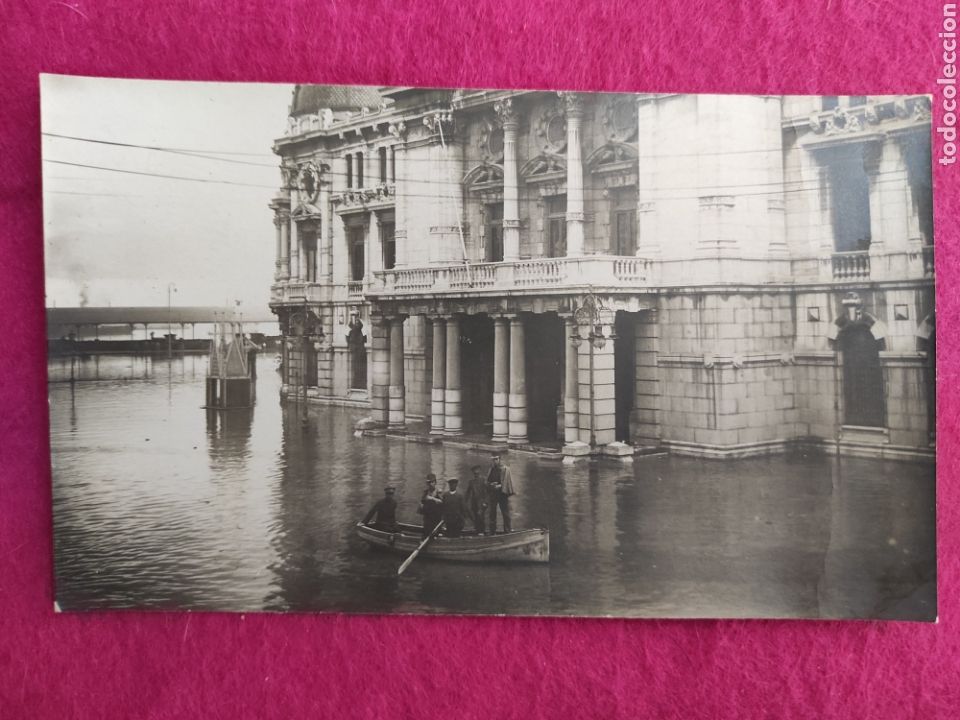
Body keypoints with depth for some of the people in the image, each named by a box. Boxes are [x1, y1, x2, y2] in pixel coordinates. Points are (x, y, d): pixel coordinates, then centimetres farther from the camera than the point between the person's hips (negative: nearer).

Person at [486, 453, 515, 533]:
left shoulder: (505, 469, -3)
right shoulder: (491, 469, 10)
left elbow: (508, 481, -6)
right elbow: (487, 482, 13)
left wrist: (500, 486, -17)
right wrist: (491, 484, -8)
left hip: (502, 493, -4)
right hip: (493, 493, 4)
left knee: (505, 512, -1)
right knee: (492, 512, 6)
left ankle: (507, 530, 4)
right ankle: (492, 531, 12)